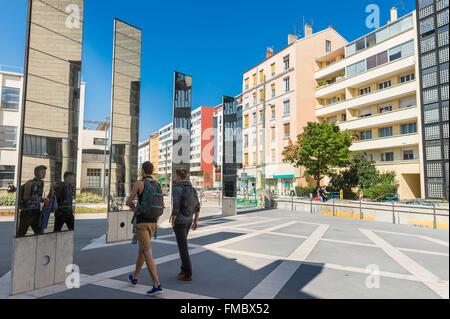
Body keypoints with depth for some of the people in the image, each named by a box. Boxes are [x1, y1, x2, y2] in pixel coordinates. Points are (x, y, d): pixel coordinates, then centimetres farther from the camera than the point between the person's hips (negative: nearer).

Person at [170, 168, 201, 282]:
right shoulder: (192, 189, 5)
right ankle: (184, 269, 28)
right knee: (182, 244, 23)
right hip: (188, 221, 7)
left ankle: (188, 275, 5)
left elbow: (175, 208, -21)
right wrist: (196, 221, 13)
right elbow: (197, 206, 6)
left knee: (183, 248, 0)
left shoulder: (176, 189, -17)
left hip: (179, 221, -7)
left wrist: (172, 223, -11)